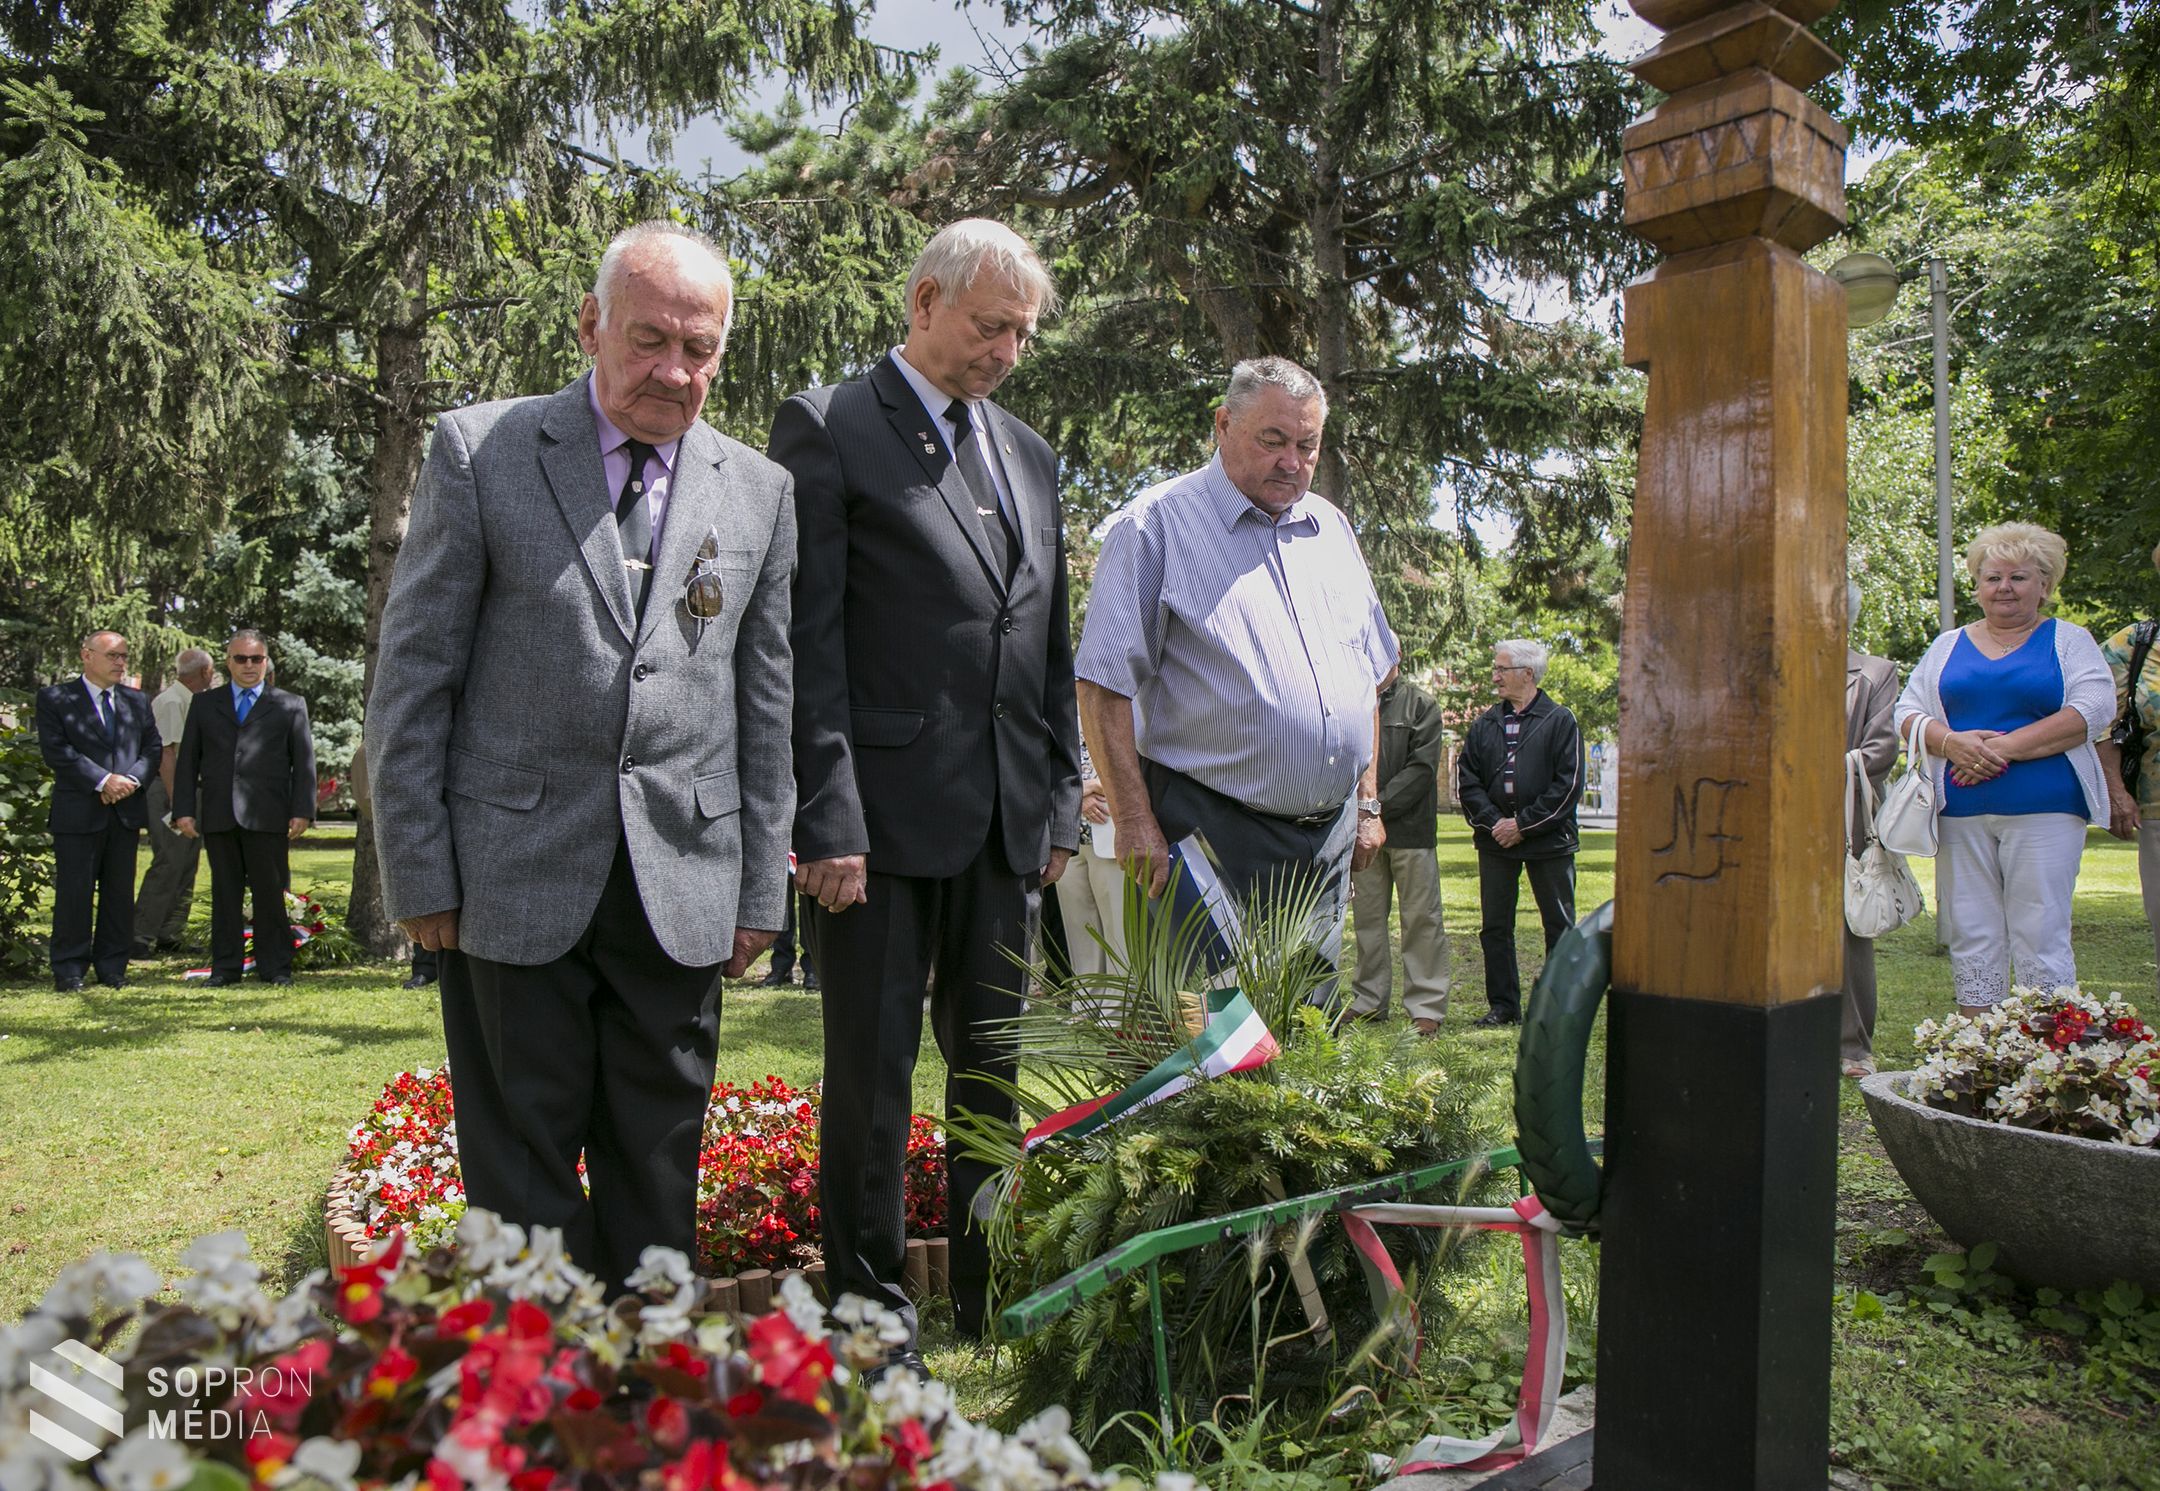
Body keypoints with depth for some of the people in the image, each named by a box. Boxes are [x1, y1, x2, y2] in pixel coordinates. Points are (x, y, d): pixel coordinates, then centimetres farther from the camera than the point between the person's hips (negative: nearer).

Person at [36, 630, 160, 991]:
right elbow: (56, 750, -9)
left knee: (120, 893, 7)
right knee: (75, 892, 0)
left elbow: (154, 747, 10)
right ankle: (69, 970, 9)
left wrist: (131, 779, -9)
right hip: (77, 812, -4)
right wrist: (103, 781, -15)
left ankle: (112, 968, 15)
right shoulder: (55, 698, 1)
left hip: (126, 812, 4)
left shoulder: (137, 701, 14)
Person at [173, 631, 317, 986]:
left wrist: (302, 811, -5)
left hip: (268, 817, -2)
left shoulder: (290, 706, 10)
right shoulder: (204, 704, 16)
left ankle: (275, 967, 6)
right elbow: (187, 760, 13)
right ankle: (225, 966, 13)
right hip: (218, 817, 2)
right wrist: (184, 810, 3)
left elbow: (304, 762, 5)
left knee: (270, 893, -1)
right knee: (225, 894, 6)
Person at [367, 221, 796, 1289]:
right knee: (519, 1171, 7)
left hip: (683, 891, 2)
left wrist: (759, 891, 7)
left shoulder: (760, 491, 8)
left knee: (658, 1170, 12)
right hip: (515, 879, -2)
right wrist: (419, 875, -4)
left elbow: (766, 705, 9)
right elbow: (411, 676, 0)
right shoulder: (478, 450, 1)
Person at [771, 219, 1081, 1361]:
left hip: (1007, 824, 6)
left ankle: (995, 1309, 28)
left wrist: (1061, 799, 13)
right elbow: (807, 642, -9)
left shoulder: (1028, 453, 17)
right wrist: (826, 818, -15)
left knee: (996, 1073, 14)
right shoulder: (828, 428, -1)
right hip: (884, 815, -6)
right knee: (873, 1076, 4)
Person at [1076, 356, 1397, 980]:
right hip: (1214, 837, -6)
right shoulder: (1158, 523, -5)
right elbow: (1105, 686, -10)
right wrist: (1135, 822, -15)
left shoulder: (1332, 528, 15)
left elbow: (1367, 677, 22)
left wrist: (1367, 801, 17)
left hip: (1329, 839, 6)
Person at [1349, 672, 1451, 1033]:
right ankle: (1368, 1002, 18)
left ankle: (1426, 1007, 5)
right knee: (1367, 916, 8)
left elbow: (1422, 767, -7)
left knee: (1421, 916, -1)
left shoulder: (1420, 705, 1)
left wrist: (1378, 808, -13)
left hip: (1409, 828, -3)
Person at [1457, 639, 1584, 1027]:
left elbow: (1568, 785, -8)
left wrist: (1524, 824, -13)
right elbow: (1465, 780, 7)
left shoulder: (1560, 722, -3)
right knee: (1494, 927, 7)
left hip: (1548, 841, -4)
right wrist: (1492, 821, -8)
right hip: (1495, 842, 4)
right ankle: (1503, 1006, 16)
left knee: (1559, 926, 3)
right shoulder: (1485, 724, 10)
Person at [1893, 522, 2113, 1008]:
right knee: (1971, 938, 5)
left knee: (2041, 937, -4)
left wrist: (2003, 747, -15)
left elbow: (2093, 712, -6)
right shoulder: (1947, 646, 17)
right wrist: (1950, 742, -12)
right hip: (1959, 813, 3)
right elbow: (1907, 711, 9)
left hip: (2043, 810, -3)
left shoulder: (2069, 641, 8)